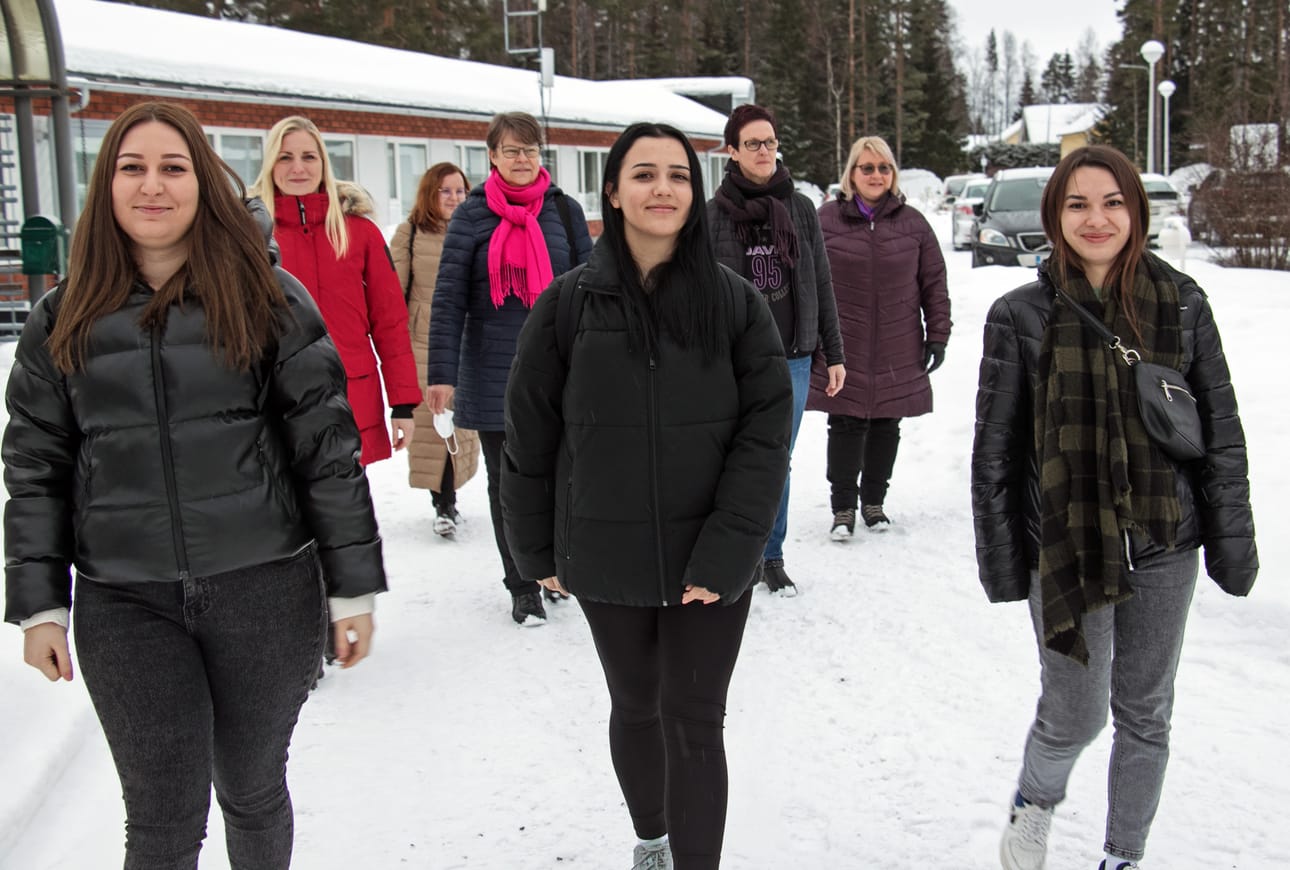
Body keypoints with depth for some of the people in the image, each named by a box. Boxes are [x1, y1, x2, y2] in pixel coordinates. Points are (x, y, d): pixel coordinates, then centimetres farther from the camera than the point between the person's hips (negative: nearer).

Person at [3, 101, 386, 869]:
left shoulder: (270, 300, -2)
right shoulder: (63, 320, 5)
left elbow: (328, 449, -2)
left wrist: (355, 587, -3)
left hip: (265, 589, -1)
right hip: (126, 604, 1)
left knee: (251, 790, 15)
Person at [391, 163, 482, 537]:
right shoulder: (410, 233, 1)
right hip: (422, 344, -2)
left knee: (460, 422, 4)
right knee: (429, 422, -3)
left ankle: (447, 500, 17)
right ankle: (444, 504, 4)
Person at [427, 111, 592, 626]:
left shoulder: (564, 210, 5)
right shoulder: (472, 215, -1)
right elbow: (449, 298, -5)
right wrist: (442, 374, -11)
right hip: (494, 373, -1)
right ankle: (523, 588, 20)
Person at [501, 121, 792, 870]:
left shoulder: (736, 302, -5)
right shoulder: (568, 305, -4)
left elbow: (766, 433, -9)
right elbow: (531, 438, 2)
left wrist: (725, 552, -16)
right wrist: (538, 551, 5)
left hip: (709, 563, -1)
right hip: (608, 559, 2)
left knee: (693, 722, 1)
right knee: (636, 707, 19)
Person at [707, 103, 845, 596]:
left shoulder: (800, 209, 6)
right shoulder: (713, 214, -1)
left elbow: (821, 285, 10)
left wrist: (833, 353, 9)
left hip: (793, 358, 2)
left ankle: (772, 556, 21)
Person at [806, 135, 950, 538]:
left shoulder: (912, 222, 6)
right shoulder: (826, 218, 1)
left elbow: (934, 283, 9)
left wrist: (937, 335, 4)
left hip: (898, 351, 2)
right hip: (842, 349, -2)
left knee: (886, 426, 10)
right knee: (845, 426, 0)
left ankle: (874, 501, 25)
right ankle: (843, 507, 10)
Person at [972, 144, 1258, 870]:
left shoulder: (1181, 304, -1)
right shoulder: (1022, 315, -6)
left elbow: (1222, 430, 4)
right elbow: (995, 448, -2)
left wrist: (1233, 540, 2)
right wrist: (1001, 558, -2)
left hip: (1165, 546, 3)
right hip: (1067, 550, -2)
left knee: (1146, 714, 13)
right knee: (1076, 713, 2)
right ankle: (1035, 802, 35)